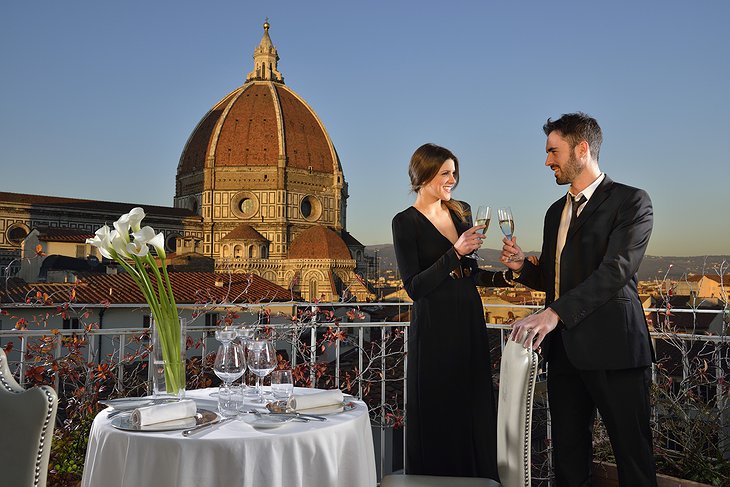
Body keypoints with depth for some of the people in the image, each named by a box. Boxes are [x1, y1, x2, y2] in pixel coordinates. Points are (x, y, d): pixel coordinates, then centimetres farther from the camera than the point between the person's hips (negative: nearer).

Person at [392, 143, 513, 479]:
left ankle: (476, 476, 25)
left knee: (475, 410, 10)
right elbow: (413, 287, -14)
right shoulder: (405, 222, -7)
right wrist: (455, 252, -20)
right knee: (438, 415, 4)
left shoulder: (461, 212, 11)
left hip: (470, 322, 6)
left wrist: (507, 276, 2)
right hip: (434, 328, -6)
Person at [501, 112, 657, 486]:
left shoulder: (631, 202, -5)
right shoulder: (556, 211, 18)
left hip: (612, 347, -6)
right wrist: (522, 267, 1)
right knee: (568, 455, 12)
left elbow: (615, 270, -18)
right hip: (564, 347, 7)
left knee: (633, 455, 2)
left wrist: (555, 313, -27)